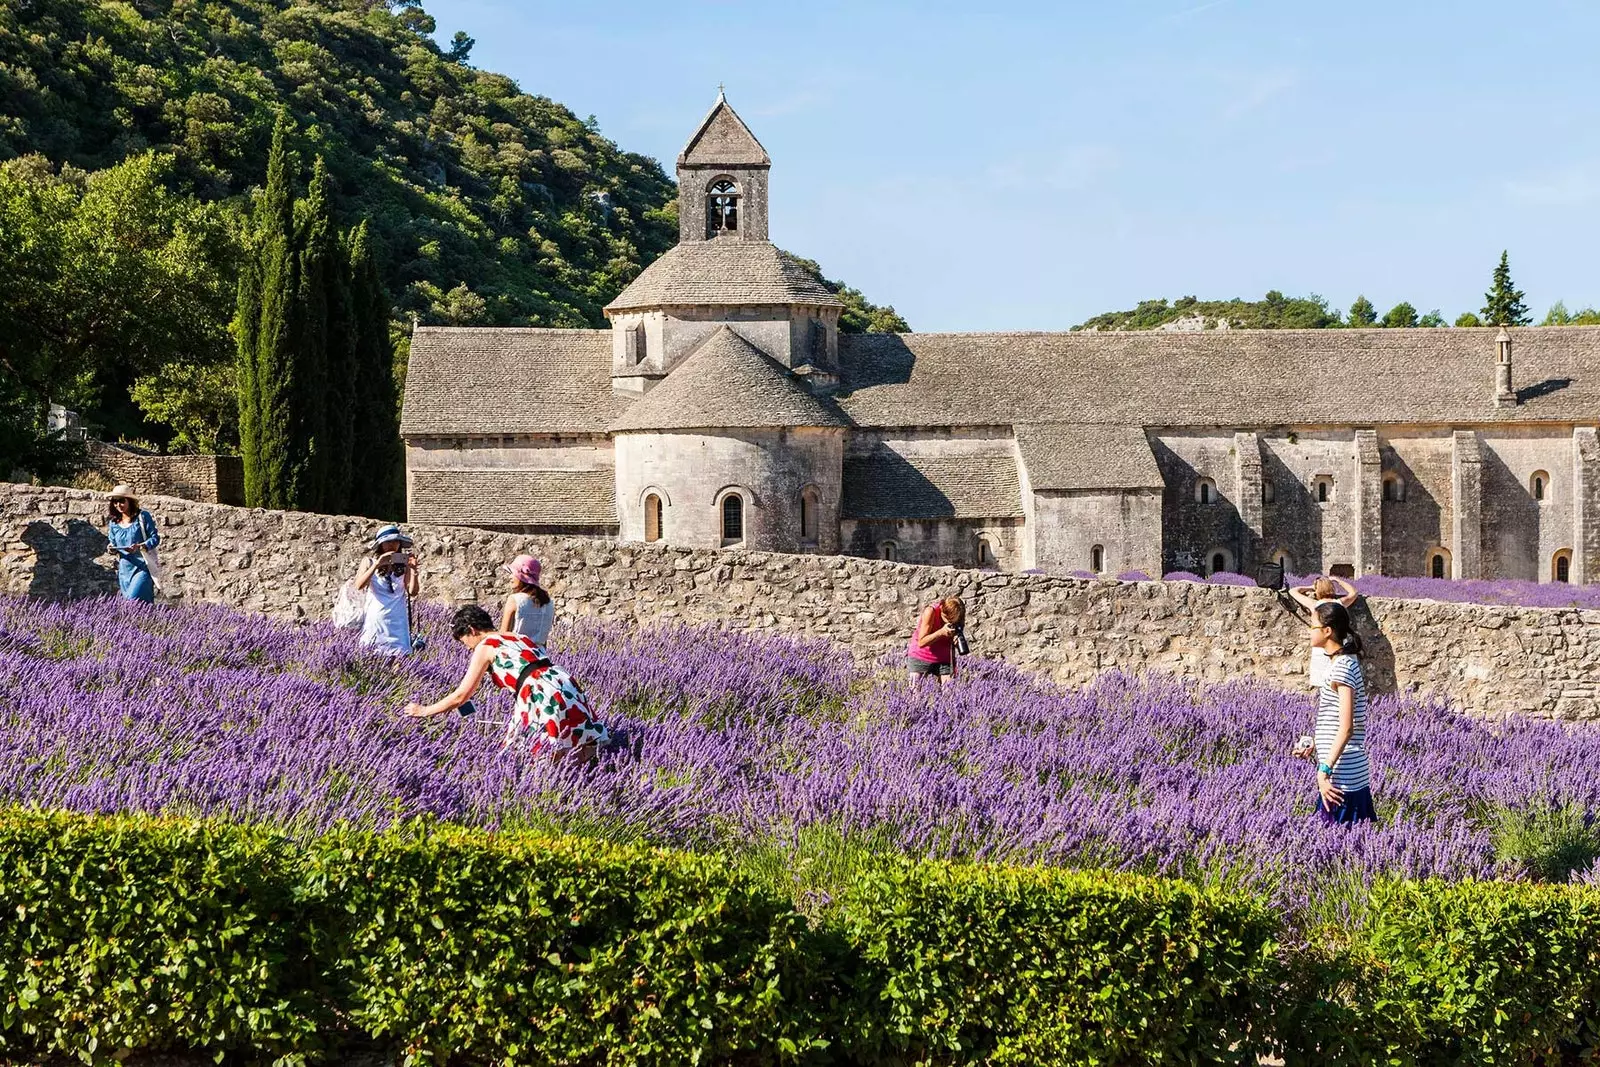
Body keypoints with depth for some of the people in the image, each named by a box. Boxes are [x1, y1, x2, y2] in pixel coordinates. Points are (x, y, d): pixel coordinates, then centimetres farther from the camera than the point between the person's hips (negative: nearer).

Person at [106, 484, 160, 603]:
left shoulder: (142, 516, -5)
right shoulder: (114, 522, 10)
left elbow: (155, 538, -5)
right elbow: (113, 542, 18)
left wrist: (139, 547, -22)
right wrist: (112, 549, -7)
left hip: (142, 568, -6)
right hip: (124, 570, 6)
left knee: (133, 600, -22)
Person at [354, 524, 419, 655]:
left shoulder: (403, 564, 5)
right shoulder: (370, 562, 3)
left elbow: (413, 593, 1)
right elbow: (359, 586, -12)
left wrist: (413, 570, -14)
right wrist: (377, 564, -21)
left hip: (397, 622, 1)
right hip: (375, 620, -1)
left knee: (399, 655, -6)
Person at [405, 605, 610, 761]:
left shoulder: (485, 647, 6)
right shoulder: (520, 638, 27)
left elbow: (461, 696, 6)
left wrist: (424, 711, 19)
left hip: (545, 697, -8)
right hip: (566, 685, 8)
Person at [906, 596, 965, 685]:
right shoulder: (930, 611, -23)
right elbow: (921, 642, -20)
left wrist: (955, 640, -23)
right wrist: (941, 632, -31)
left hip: (943, 659, 3)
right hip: (920, 657, -3)